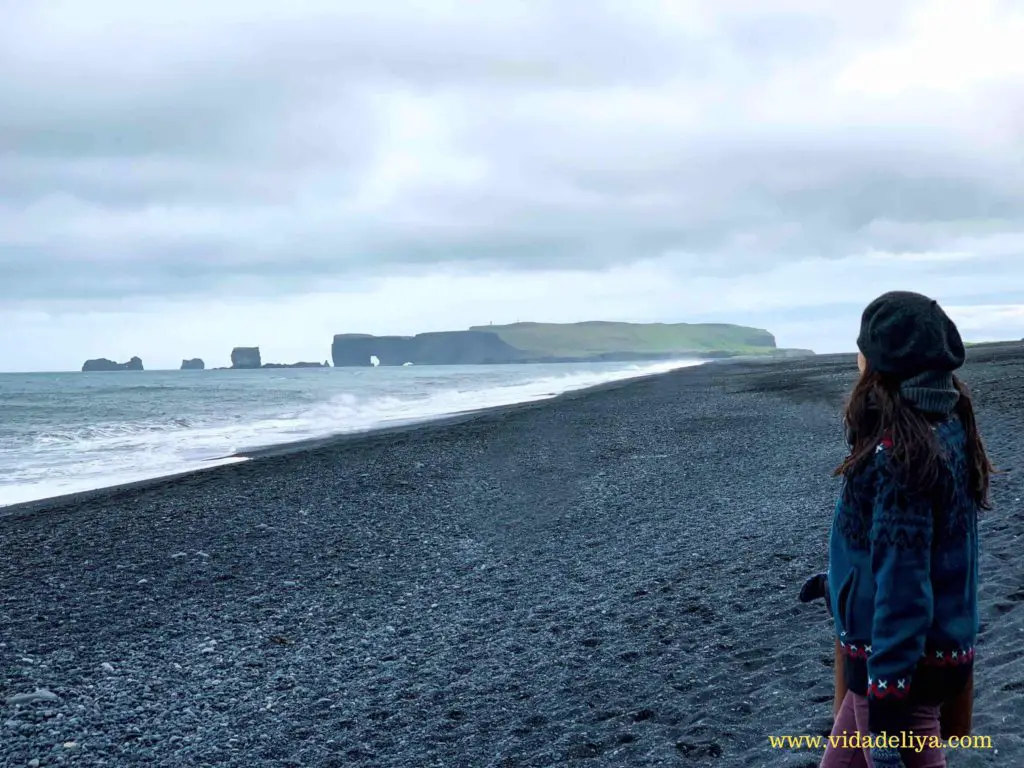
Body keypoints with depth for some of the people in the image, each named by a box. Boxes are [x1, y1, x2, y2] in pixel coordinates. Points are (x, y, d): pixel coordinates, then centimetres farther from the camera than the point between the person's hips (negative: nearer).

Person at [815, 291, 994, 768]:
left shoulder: (899, 453, -25)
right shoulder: (947, 428, 4)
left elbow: (903, 589, -27)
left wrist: (887, 711, -24)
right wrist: (840, 582, 29)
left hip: (901, 662, -9)